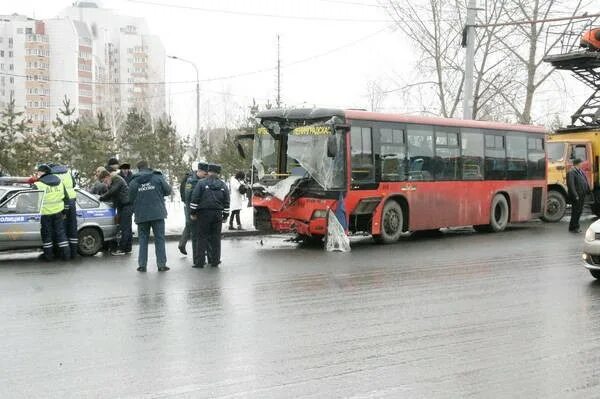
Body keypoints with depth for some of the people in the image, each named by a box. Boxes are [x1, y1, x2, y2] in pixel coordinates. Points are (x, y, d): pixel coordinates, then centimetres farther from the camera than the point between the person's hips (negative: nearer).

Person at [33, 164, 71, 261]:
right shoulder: (59, 181, 6)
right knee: (60, 232, 12)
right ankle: (66, 254, 12)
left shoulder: (38, 185, -12)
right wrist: (65, 211, 15)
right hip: (58, 212, 5)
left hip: (45, 213, -5)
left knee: (46, 234, 8)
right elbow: (66, 198, 9)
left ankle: (48, 255, 13)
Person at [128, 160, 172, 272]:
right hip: (157, 214, -1)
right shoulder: (158, 178, -3)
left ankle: (142, 265, 7)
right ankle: (161, 264, 4)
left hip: (141, 215, 1)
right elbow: (168, 191, 2)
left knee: (143, 239, 10)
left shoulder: (133, 182, -1)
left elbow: (131, 199, 2)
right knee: (159, 239, 5)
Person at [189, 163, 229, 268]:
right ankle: (215, 261, 11)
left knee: (202, 237, 1)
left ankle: (200, 262, 1)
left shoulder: (201, 183, -2)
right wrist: (225, 216, 16)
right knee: (216, 238, 9)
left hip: (204, 214, -3)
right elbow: (226, 203, 10)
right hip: (217, 214, 3)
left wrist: (192, 212, 1)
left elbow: (195, 199, -6)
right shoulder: (223, 185, 9)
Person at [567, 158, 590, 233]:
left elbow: (585, 182, 16)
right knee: (576, 211, -3)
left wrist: (588, 190, 5)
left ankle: (576, 226, 25)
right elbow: (571, 185, -20)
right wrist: (575, 195, -24)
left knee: (579, 211, 15)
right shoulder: (571, 172, -14)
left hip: (582, 195, 9)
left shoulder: (581, 171, 16)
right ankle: (573, 227, 7)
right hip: (576, 196, -9)